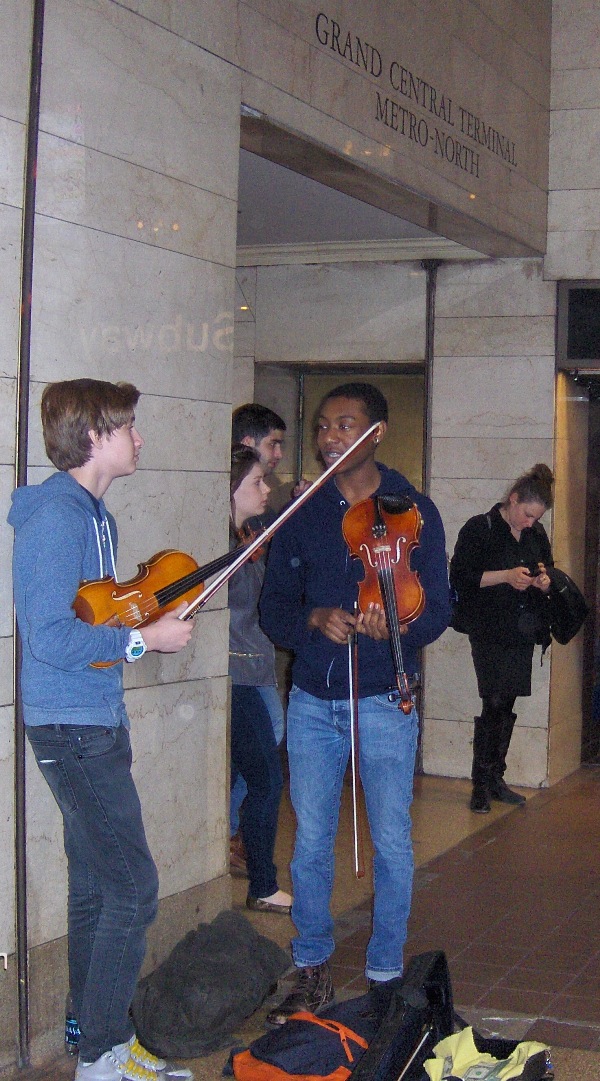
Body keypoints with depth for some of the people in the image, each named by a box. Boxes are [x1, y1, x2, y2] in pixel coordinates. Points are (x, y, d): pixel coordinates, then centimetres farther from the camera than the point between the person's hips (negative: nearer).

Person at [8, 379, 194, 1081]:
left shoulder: (91, 513, 13)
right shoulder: (56, 516, -18)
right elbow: (50, 638, -24)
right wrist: (145, 639, -18)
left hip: (94, 723, 10)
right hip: (74, 727, -10)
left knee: (96, 890, 16)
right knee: (133, 888, -7)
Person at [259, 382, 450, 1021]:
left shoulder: (413, 512, -3)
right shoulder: (302, 514, 6)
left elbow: (437, 610, -6)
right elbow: (273, 608, 4)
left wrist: (395, 626, -28)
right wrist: (314, 619, -18)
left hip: (383, 702, -3)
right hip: (312, 700, 3)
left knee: (390, 844, 3)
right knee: (310, 843, 8)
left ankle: (384, 977, 18)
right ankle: (312, 975, 22)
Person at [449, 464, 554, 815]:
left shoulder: (537, 534, 12)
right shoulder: (480, 529, -6)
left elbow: (549, 579, 23)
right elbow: (460, 577, -11)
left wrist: (543, 582, -2)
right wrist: (506, 576, -19)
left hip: (523, 633, 6)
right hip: (489, 631, -6)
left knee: (507, 706, 9)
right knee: (495, 704, -10)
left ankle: (496, 778, 18)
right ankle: (481, 784, -2)